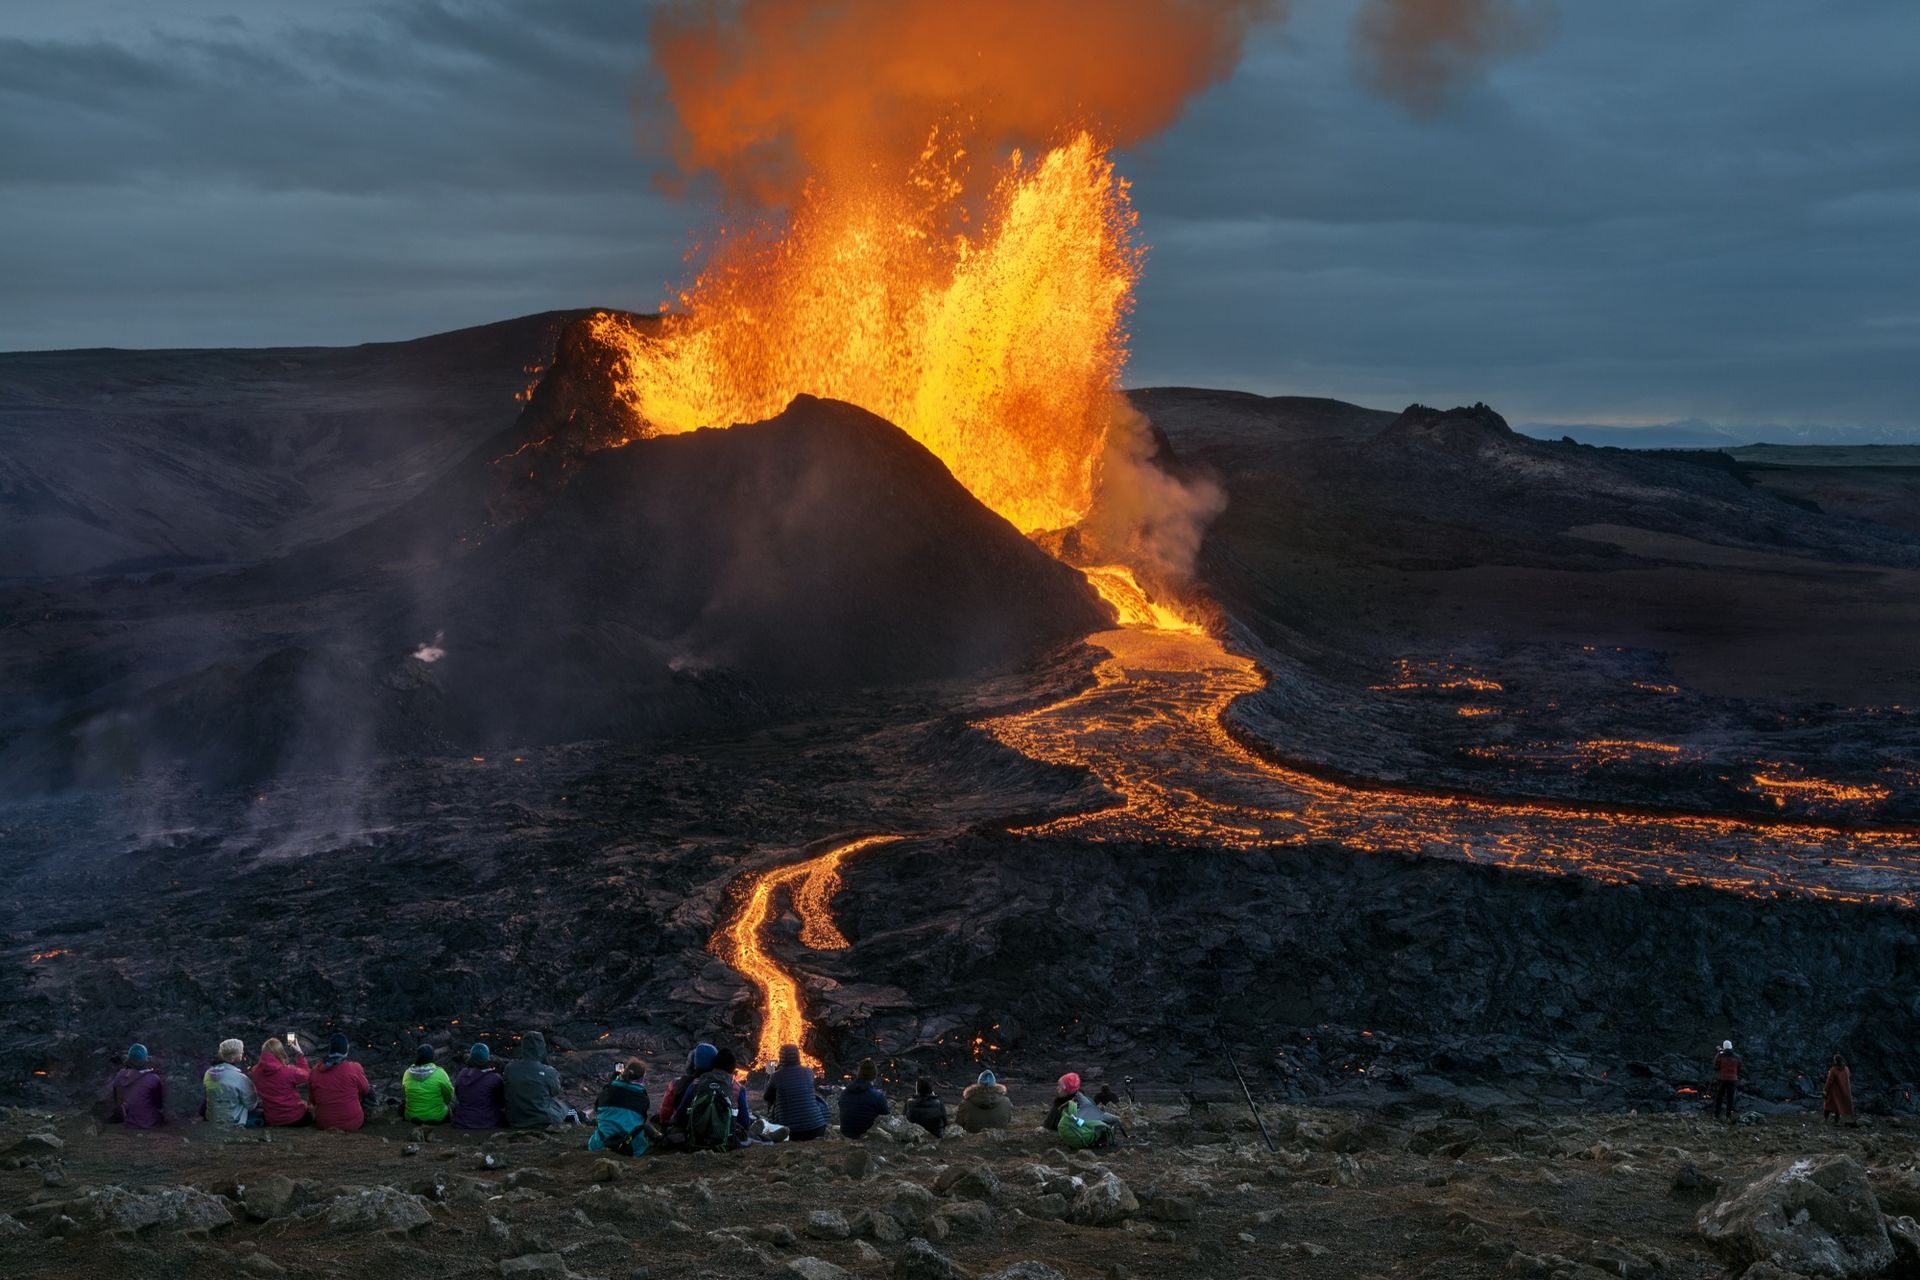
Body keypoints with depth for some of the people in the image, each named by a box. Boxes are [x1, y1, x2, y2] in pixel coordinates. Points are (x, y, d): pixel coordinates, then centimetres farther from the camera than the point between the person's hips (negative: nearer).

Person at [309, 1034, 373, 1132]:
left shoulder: (315, 1071, -7)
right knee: (370, 1091, 23)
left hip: (323, 1124, 4)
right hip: (352, 1124, -4)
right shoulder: (354, 1068, -17)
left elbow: (312, 1100, 6)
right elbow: (365, 1090, 2)